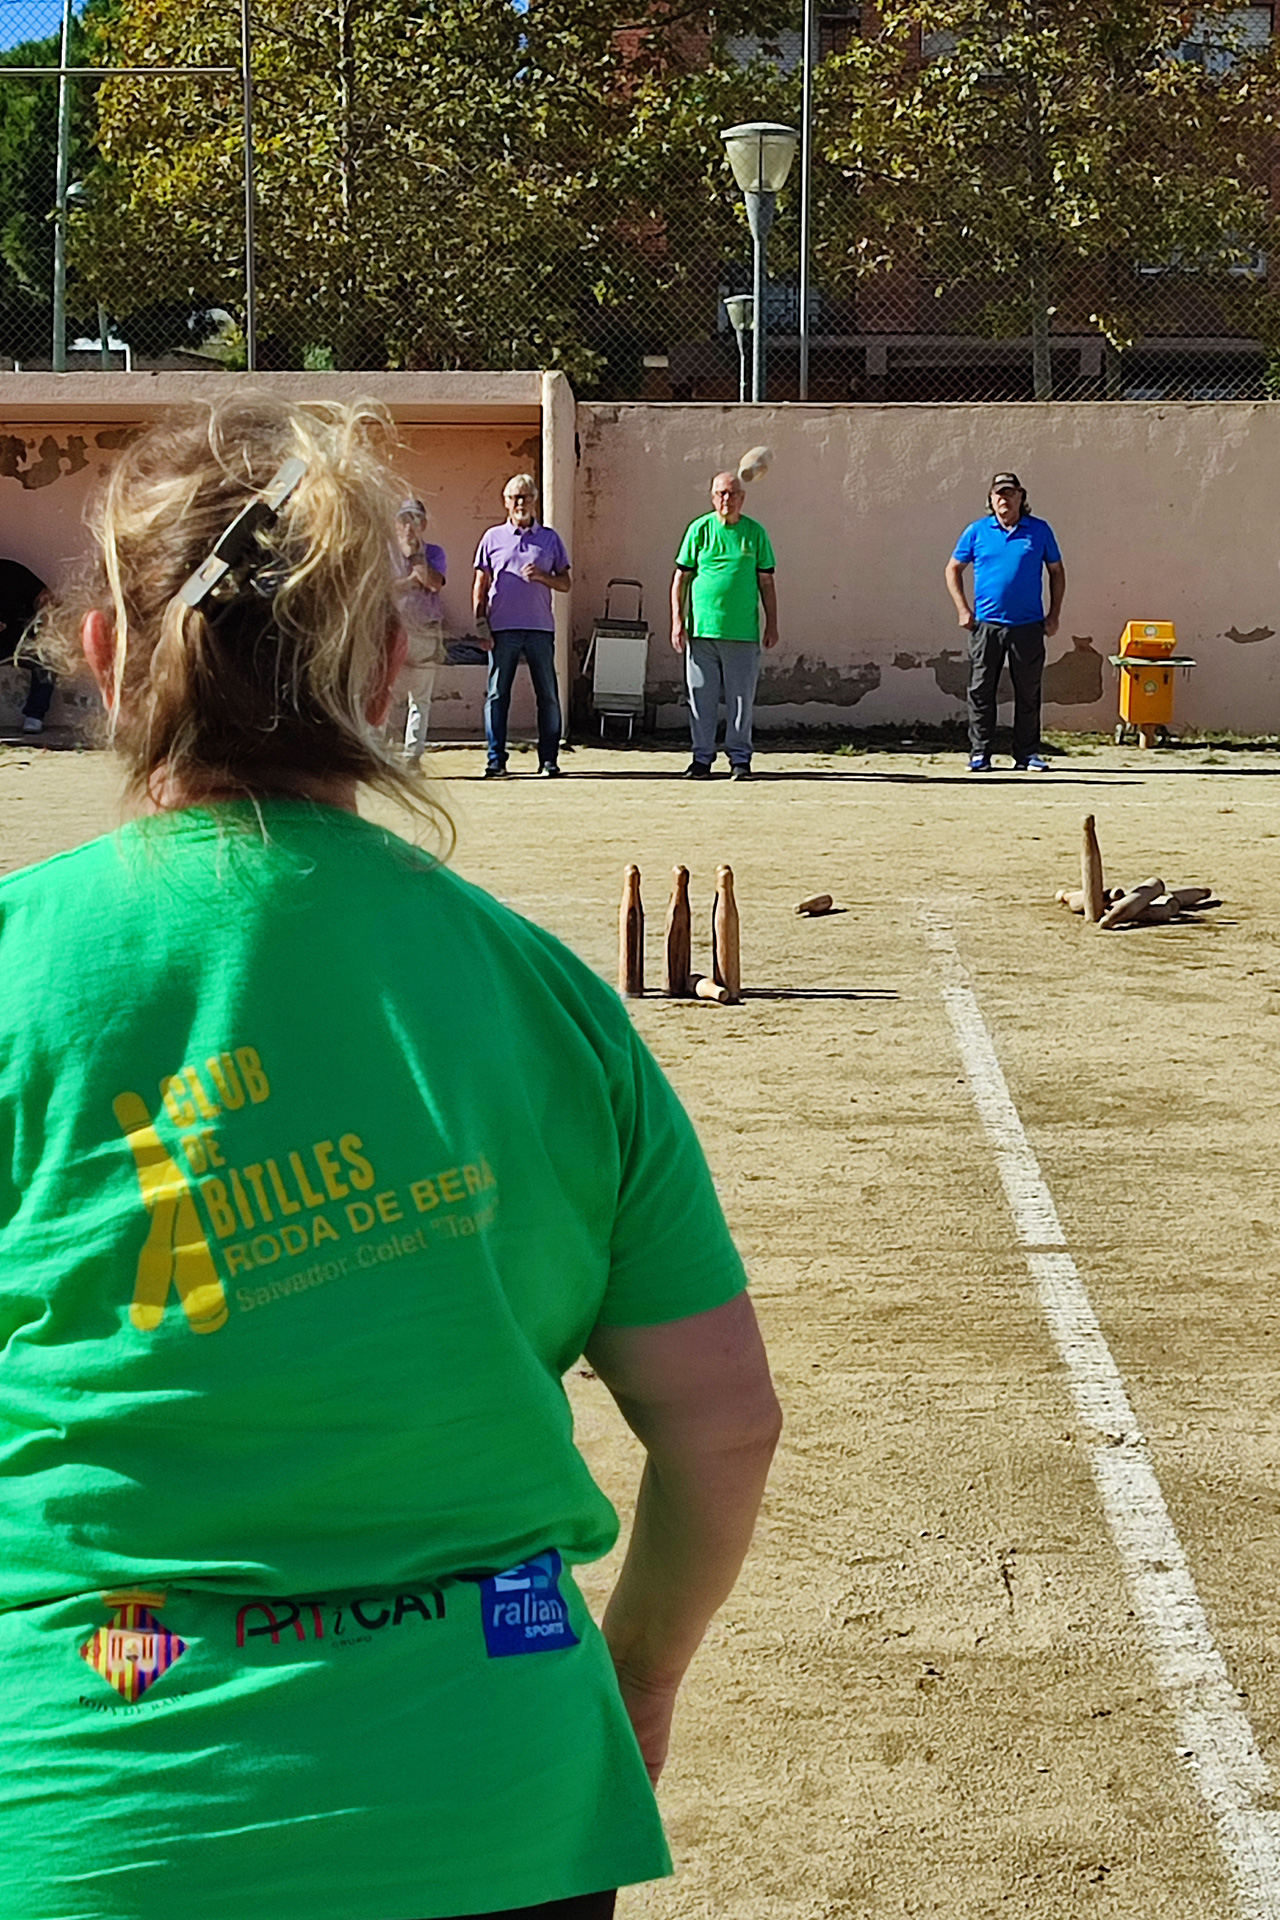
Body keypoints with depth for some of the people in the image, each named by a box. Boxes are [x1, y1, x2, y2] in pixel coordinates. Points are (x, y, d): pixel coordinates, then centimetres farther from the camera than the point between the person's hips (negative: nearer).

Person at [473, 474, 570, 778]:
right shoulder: (493, 537, 10)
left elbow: (565, 583, 11)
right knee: (497, 694, -2)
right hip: (502, 628, 0)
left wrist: (542, 576, -8)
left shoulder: (549, 538, 11)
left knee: (548, 696, 0)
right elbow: (480, 585, 10)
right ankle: (496, 759, 3)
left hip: (540, 628, 0)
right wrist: (481, 624, 0)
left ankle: (549, 760, 5)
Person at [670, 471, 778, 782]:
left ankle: (740, 759, 10)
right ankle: (702, 758, 11)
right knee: (701, 696, 3)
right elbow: (680, 577, 7)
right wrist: (677, 621, -1)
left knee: (741, 698, 2)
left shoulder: (755, 532, 7)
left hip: (743, 631, 0)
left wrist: (772, 625, 6)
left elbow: (766, 582, 11)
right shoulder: (699, 529, 5)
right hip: (702, 628, 0)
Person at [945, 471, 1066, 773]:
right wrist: (963, 610, 2)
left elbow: (1057, 572, 13)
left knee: (1028, 693, 5)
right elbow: (953, 569, 12)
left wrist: (1053, 615, 6)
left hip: (1029, 626, 0)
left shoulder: (1039, 530, 6)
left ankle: (1027, 754, 13)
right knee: (981, 691, 1)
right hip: (986, 624, 0)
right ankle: (979, 753, 8)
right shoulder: (977, 531, 5)